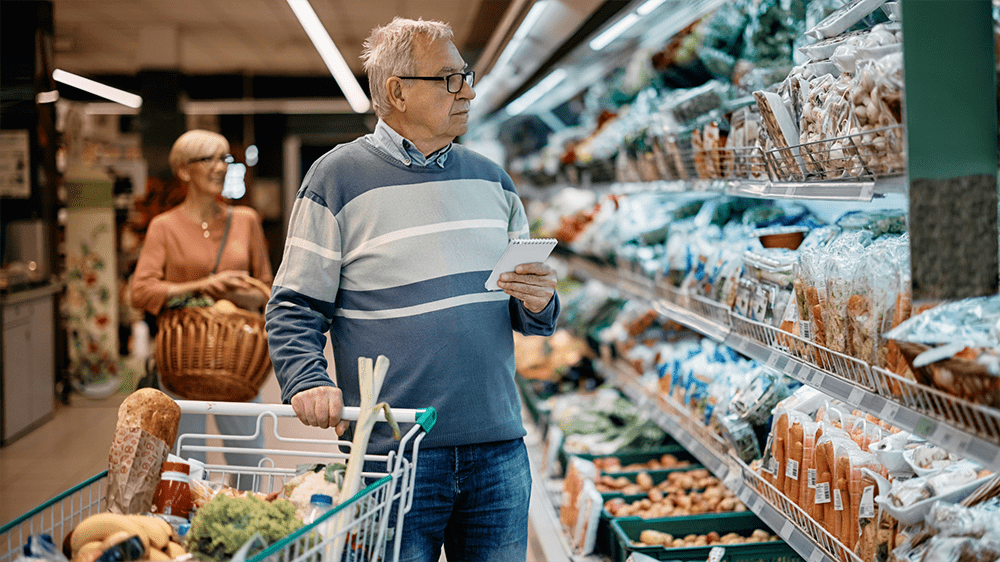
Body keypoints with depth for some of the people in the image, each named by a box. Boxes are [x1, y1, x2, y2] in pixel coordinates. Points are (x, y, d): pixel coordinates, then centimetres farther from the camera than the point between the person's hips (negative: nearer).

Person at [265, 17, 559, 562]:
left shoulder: (491, 180, 13)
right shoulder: (337, 177, -1)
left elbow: (528, 311, 20)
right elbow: (294, 310, -2)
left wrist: (538, 305, -3)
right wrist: (308, 382, -21)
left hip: (498, 451, 5)